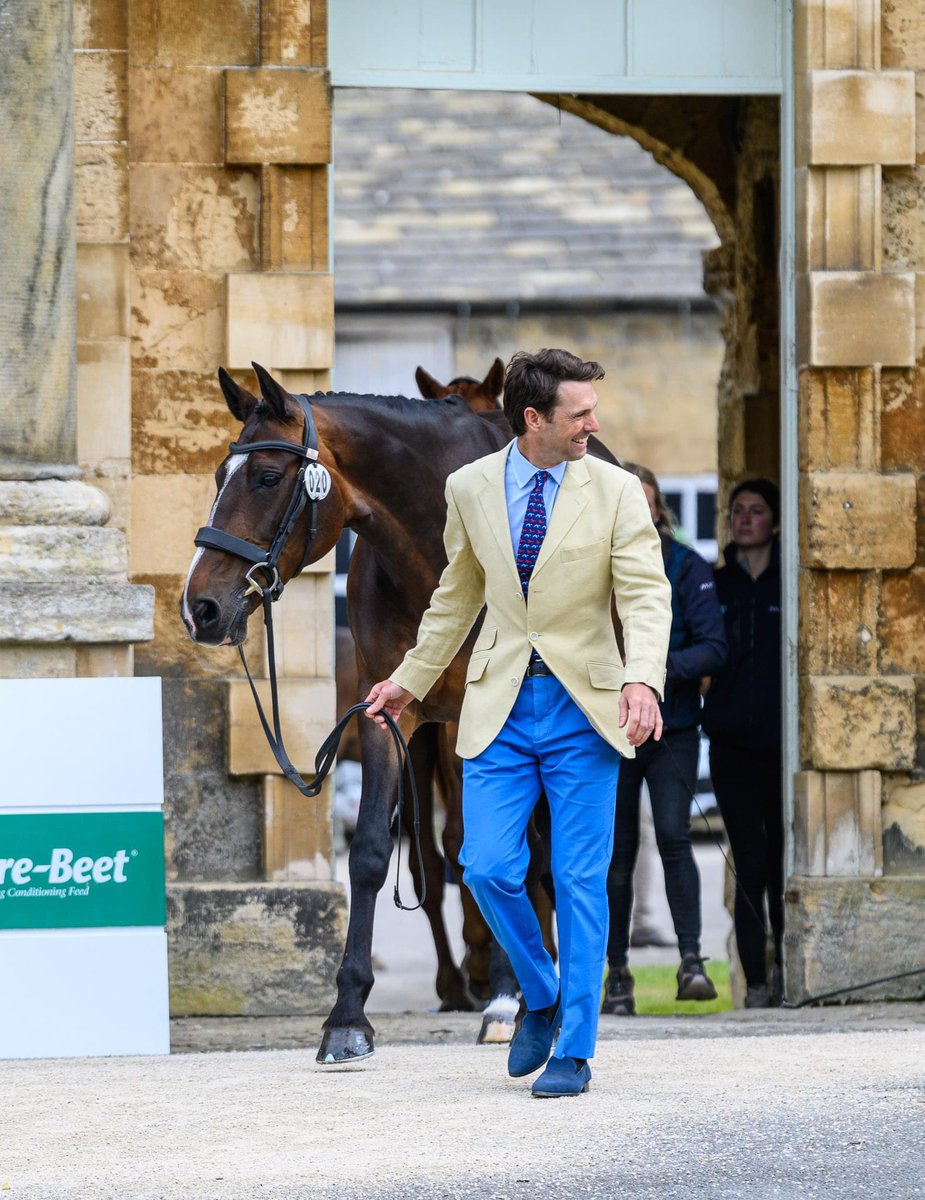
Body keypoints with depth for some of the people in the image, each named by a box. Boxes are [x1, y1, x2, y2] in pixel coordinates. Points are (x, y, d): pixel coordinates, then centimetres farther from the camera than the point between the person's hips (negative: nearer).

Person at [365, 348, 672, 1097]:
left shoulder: (616, 491, -4)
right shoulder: (470, 488, 3)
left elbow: (647, 595, -11)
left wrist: (642, 679, -29)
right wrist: (411, 680, 22)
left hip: (583, 705, -2)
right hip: (500, 702, 2)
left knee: (580, 882, -2)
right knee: (488, 868, -8)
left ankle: (575, 1049, 7)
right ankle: (542, 999, 19)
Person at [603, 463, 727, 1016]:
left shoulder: (687, 567, 0)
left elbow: (714, 647, -6)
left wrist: (665, 666, -21)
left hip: (672, 728, -2)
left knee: (674, 838, -16)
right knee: (618, 851, 4)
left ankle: (692, 961, -19)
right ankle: (617, 972, 11)